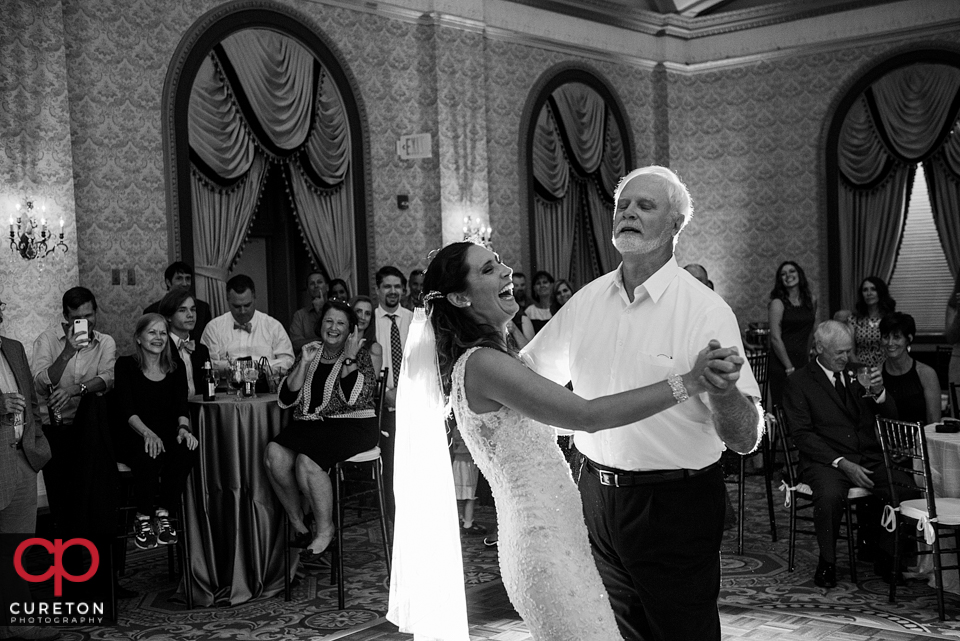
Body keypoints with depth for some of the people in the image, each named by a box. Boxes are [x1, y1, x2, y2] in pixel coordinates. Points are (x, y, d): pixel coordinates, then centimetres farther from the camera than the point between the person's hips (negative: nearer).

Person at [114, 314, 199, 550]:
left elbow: (181, 406, 3)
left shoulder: (176, 369, 13)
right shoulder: (126, 365, 3)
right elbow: (125, 409, -10)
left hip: (168, 436, 3)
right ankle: (142, 519, -17)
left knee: (187, 451, -31)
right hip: (133, 439, -3)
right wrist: (147, 433, -29)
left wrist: (183, 428, -22)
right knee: (149, 456, -36)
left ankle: (163, 514, -15)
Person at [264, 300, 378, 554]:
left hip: (351, 427, -4)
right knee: (274, 454, -24)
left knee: (307, 461, -31)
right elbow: (285, 400, 5)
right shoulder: (310, 354, 15)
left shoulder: (360, 357, 4)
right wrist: (303, 363, -4)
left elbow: (353, 398, -14)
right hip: (309, 425, 5)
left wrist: (349, 358, -11)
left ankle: (325, 528, -9)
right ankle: (297, 520, -5)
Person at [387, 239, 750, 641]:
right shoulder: (482, 363, -17)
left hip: (553, 536, 10)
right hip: (546, 545, -10)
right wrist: (688, 382, -23)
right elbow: (588, 416, -22)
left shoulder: (483, 359, 14)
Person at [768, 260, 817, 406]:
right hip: (782, 364, -5)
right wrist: (789, 367, -12)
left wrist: (808, 356, 14)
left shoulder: (811, 300, 10)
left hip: (803, 362, 5)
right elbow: (775, 338, -11)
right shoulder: (777, 303, -6)